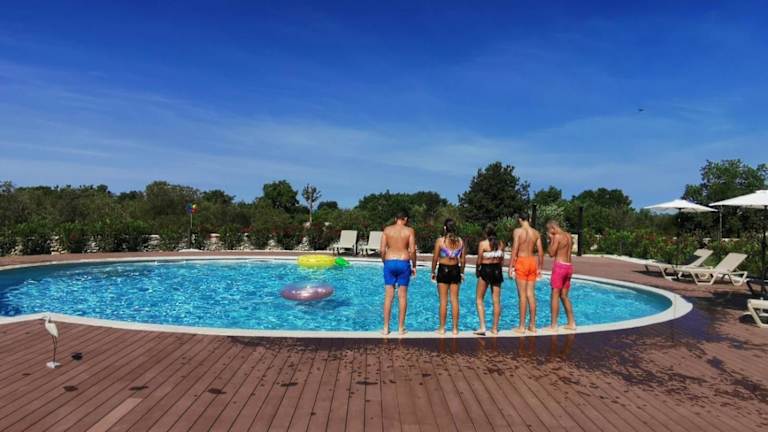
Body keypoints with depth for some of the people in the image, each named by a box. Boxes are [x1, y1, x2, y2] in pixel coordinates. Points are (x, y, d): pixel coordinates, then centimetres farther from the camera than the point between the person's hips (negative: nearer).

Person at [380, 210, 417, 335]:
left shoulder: (387, 230, 5)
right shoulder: (409, 230, 0)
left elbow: (382, 250, 0)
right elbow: (412, 250, -6)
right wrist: (414, 266, 5)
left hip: (389, 263, 1)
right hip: (404, 263, -1)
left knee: (388, 296, 5)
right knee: (402, 296, 6)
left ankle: (386, 328, 8)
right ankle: (401, 328, 11)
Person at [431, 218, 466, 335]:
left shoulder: (440, 240, -8)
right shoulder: (460, 241, 1)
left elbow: (435, 258, -7)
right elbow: (463, 259, 4)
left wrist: (433, 272, 5)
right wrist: (462, 272, 16)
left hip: (443, 270, -3)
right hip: (455, 270, 3)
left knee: (443, 300, 3)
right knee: (454, 299, 8)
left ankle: (442, 328, 9)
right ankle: (455, 328, 13)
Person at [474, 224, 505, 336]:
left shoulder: (482, 243, -10)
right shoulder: (500, 243, 1)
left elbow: (479, 260, -9)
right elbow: (501, 259, 5)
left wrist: (477, 269, 8)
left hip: (485, 269, -4)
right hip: (497, 270, 4)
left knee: (479, 299, 7)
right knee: (496, 300, 9)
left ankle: (482, 327, -4)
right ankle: (495, 328, 14)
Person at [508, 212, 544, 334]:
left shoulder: (518, 231, -6)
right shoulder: (536, 233, 8)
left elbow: (514, 250, -12)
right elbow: (540, 252, 8)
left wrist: (511, 266, -9)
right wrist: (539, 268, 16)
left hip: (521, 262, -5)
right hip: (532, 262, 5)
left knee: (522, 295, -2)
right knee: (531, 294, 9)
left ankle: (522, 326, 3)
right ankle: (532, 325, 14)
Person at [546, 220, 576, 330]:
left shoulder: (557, 236, -11)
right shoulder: (568, 236, 14)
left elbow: (551, 253, -10)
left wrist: (551, 240, -2)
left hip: (560, 265, -8)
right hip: (569, 266, 8)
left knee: (555, 295, -3)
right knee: (564, 296, 15)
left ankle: (554, 325, -2)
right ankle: (571, 323, 17)